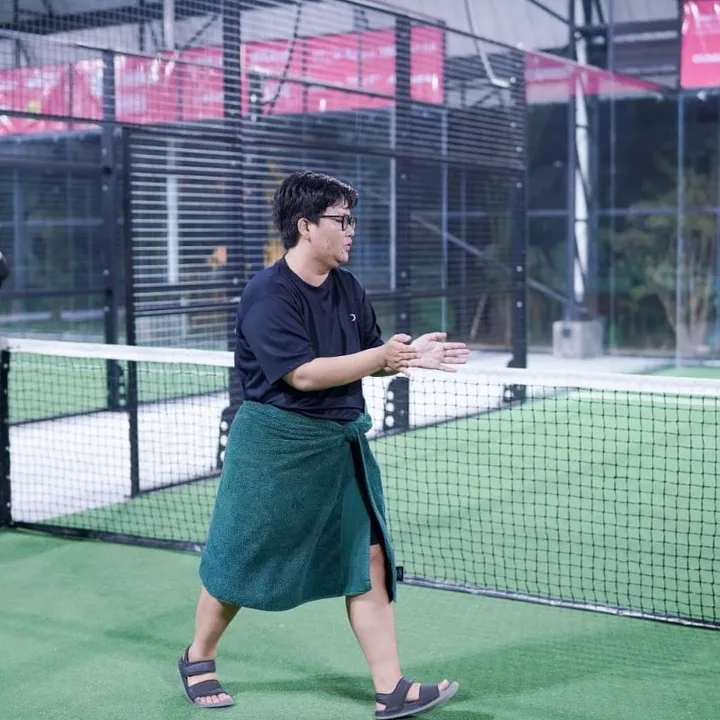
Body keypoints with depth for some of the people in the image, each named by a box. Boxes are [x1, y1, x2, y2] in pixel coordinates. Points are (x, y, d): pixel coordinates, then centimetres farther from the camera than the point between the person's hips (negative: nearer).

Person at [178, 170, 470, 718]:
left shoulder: (348, 288, 7)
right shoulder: (268, 294, -17)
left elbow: (372, 356, 15)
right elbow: (303, 373, -24)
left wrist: (410, 356, -4)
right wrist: (379, 357, -24)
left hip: (343, 444, 7)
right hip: (276, 446, -7)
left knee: (368, 558, 2)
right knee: (241, 562, 8)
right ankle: (198, 658, 32)